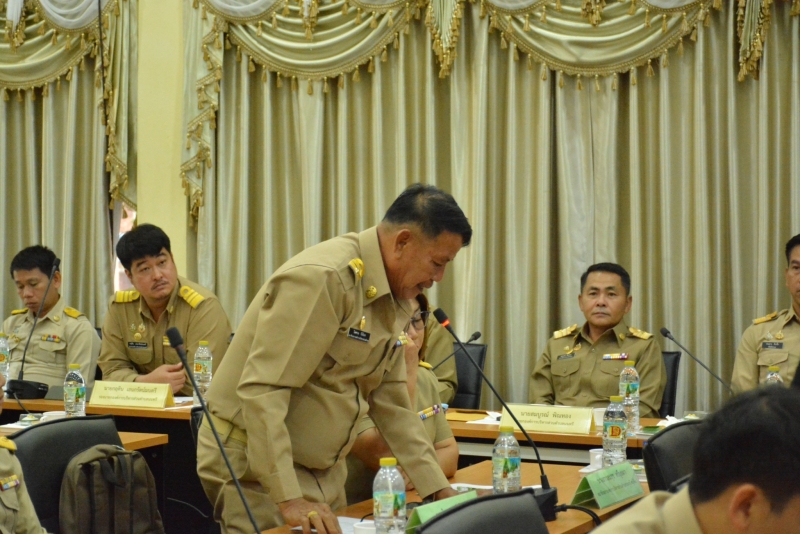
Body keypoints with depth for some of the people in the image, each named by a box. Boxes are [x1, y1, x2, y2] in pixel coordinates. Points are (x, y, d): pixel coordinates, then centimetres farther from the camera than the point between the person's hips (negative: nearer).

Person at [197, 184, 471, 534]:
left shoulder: (395, 300, 5)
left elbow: (391, 402, 10)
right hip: (255, 466, -8)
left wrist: (439, 490, 5)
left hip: (322, 468, 8)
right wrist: (289, 499, -32)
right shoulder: (322, 278, -23)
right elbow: (261, 390, -28)